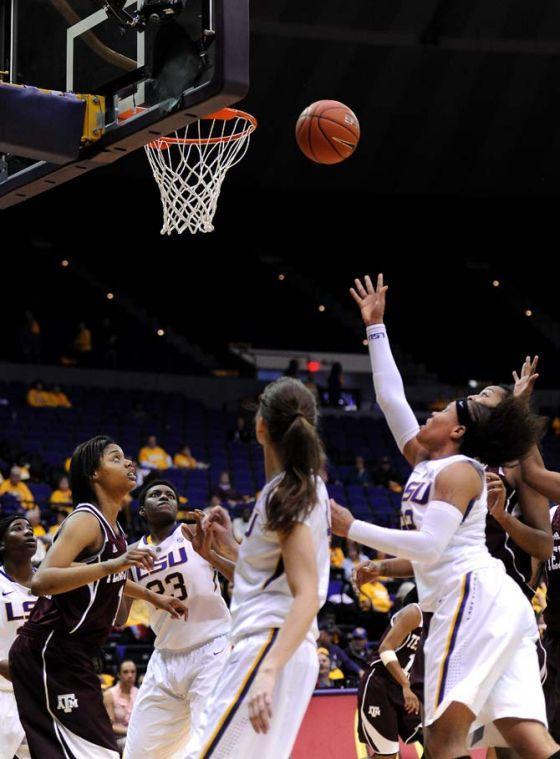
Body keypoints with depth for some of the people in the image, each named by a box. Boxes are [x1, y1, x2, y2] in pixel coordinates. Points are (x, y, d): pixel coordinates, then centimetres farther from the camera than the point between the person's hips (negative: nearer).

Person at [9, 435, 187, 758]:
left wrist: (154, 597, 32)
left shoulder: (112, 525, 12)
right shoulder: (85, 520, -15)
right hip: (49, 654, -10)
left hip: (74, 655, 10)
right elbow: (41, 582, -30)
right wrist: (113, 564, -37)